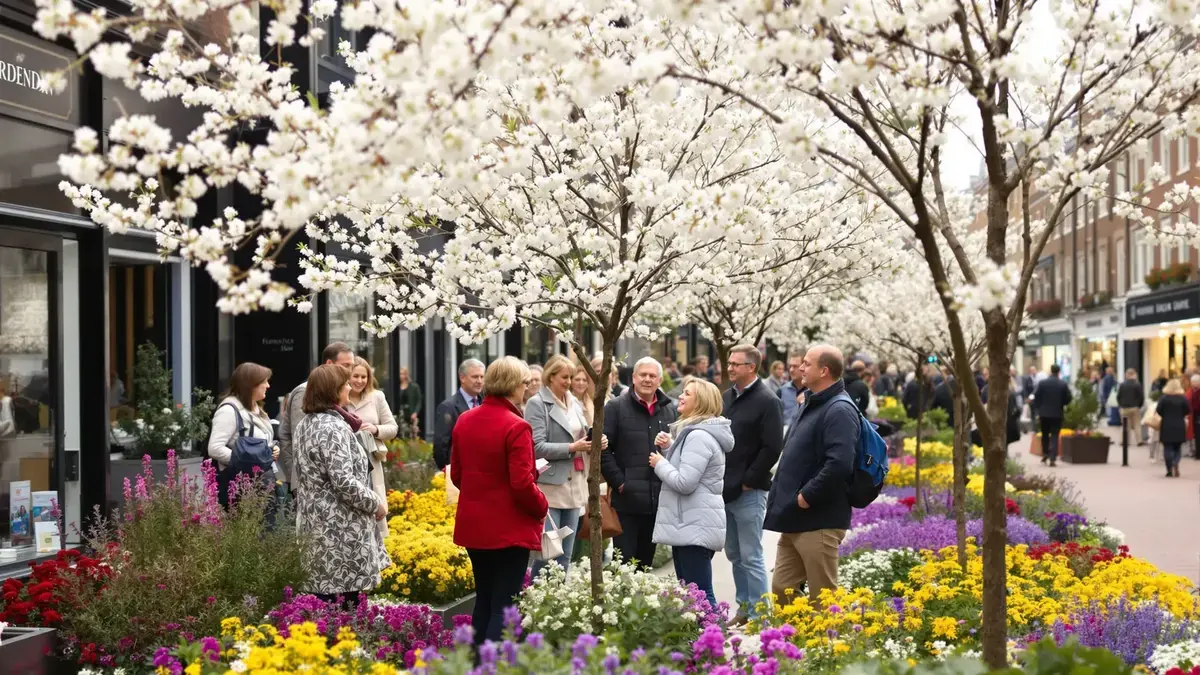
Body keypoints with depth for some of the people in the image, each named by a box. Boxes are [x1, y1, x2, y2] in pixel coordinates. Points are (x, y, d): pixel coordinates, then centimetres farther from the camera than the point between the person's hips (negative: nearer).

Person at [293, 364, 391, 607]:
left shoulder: (306, 424, 12)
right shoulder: (333, 427, -17)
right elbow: (344, 482, -23)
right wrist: (376, 503, -10)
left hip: (315, 519, 9)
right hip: (339, 527, -9)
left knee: (323, 592, 11)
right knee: (346, 600, -3)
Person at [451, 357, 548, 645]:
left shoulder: (464, 420, 4)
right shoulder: (516, 427, -18)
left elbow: (456, 475, 11)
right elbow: (522, 484, -20)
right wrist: (542, 507, -3)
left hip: (473, 526, 7)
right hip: (509, 529, -7)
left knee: (483, 601, 20)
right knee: (505, 607, 0)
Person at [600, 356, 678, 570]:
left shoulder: (670, 410, 13)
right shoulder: (615, 407, -2)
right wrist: (619, 482, -12)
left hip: (658, 499, 5)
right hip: (627, 498, -4)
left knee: (645, 560, 14)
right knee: (624, 561, -1)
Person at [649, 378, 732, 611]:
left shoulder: (699, 436, -18)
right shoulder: (694, 432, 16)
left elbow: (685, 482, -23)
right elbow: (684, 466, 22)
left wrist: (659, 463, -8)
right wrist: (669, 447, 7)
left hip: (695, 526, -11)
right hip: (689, 523, 11)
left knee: (700, 594, -9)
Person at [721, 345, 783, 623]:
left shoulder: (767, 402, -10)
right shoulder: (727, 397, 12)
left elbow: (772, 448, -15)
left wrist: (748, 481, -14)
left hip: (749, 492, -7)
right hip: (725, 490, 8)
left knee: (751, 556, -2)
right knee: (734, 554, 15)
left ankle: (757, 614, 6)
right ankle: (743, 608, 26)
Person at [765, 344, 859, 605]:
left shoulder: (839, 410, -15)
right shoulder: (812, 404, 17)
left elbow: (839, 464, -28)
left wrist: (806, 497, -19)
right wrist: (783, 498, 16)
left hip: (819, 522, -10)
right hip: (795, 520, 10)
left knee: (821, 601, -1)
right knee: (781, 591, 14)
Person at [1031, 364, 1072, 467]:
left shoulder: (1042, 383, -7)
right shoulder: (1063, 384, -6)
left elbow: (1036, 397, -6)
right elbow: (1068, 399, -4)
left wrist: (1039, 408, 8)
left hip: (1044, 413, 1)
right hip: (1057, 414, 0)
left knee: (1045, 434, 18)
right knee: (1054, 436, 2)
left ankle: (1045, 454, 15)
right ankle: (1052, 458, -6)